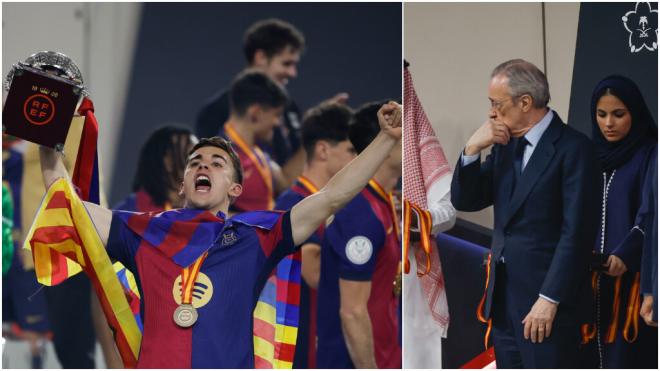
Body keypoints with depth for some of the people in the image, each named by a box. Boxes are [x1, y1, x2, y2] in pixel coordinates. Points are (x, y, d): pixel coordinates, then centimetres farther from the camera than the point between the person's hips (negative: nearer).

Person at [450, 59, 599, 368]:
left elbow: (576, 231, -15)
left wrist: (549, 299, -18)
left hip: (545, 298, -7)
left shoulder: (572, 148, -11)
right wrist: (472, 149, -4)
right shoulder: (504, 146, 12)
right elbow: (463, 201, 12)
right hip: (503, 296, 7)